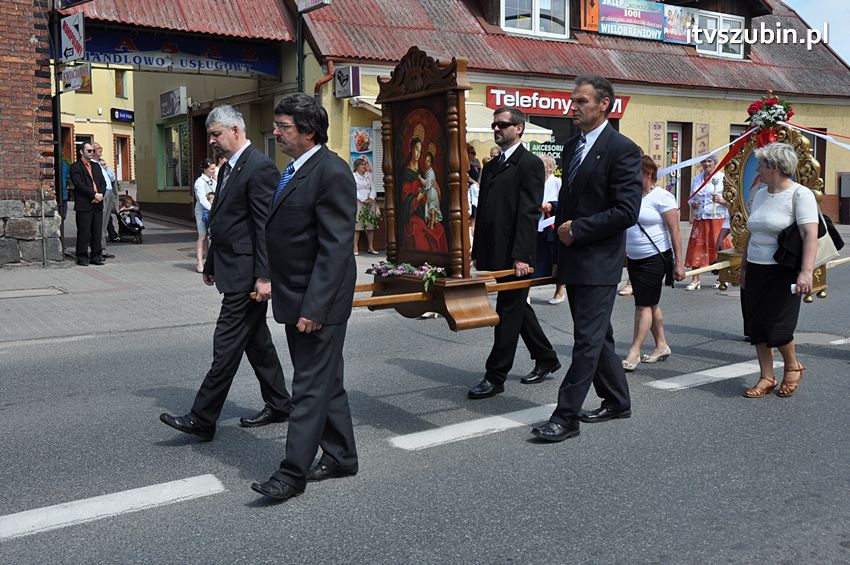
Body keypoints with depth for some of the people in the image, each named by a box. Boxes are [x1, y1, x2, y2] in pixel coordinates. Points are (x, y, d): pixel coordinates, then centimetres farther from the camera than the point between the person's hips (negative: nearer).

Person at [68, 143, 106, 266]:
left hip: (97, 204, 6)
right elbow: (79, 185, -12)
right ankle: (82, 257, 4)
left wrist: (100, 195, -5)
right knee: (84, 233, -3)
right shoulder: (75, 167, -1)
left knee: (97, 232, 7)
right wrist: (94, 194, -15)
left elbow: (103, 182, 13)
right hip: (84, 205, -6)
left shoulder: (96, 166, 20)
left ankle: (96, 256, 14)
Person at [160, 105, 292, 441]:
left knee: (227, 343, -5)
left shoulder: (259, 168, -14)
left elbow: (267, 226, -20)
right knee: (256, 341, 16)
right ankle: (279, 406, 27)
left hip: (246, 274, -10)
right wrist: (211, 265, 22)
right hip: (232, 269, 10)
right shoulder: (228, 168, 16)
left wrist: (264, 276, -23)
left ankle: (202, 420, 1)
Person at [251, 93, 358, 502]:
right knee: (325, 381, 18)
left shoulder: (332, 173, -18)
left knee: (311, 388, 0)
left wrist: (314, 307, -24)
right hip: (295, 298, 10)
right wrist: (274, 284, 15)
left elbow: (335, 248, -22)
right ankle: (340, 457, 31)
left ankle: (292, 474, 8)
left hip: (318, 301, -10)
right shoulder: (296, 169, 12)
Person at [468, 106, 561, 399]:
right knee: (517, 308, 17)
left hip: (514, 254, -8)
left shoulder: (530, 163, -8)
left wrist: (521, 256, -22)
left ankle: (495, 377, 5)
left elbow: (529, 213, -16)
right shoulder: (491, 166, 17)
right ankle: (546, 358, 32)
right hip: (494, 253, 9)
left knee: (508, 312, -1)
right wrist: (477, 252, 14)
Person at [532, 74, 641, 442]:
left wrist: (576, 229, -15)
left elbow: (627, 211, -19)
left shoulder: (622, 149, -11)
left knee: (588, 340, -4)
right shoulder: (571, 147, 14)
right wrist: (561, 231, 10)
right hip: (573, 260, 9)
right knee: (597, 336, 16)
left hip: (599, 262, -9)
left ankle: (566, 417, 0)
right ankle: (617, 401, 30)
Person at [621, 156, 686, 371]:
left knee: (644, 305, -7)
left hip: (655, 258, -7)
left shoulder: (662, 197, -11)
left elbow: (674, 232, -13)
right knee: (650, 304, 13)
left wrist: (679, 263, -17)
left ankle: (634, 354, -5)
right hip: (634, 259, 7)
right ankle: (662, 345, 25)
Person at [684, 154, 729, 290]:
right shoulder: (696, 180, 14)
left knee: (718, 247, -2)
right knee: (697, 247, 0)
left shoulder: (722, 178, -1)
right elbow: (691, 197, 23)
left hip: (717, 218, -4)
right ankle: (695, 280, 6)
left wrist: (722, 200, -20)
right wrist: (692, 204, 2)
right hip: (699, 219, 4)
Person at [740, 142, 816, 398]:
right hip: (756, 271, 7)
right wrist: (744, 266, 17)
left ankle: (792, 367, 22)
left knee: (777, 328, -7)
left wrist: (806, 272, -29)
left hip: (783, 272, -7)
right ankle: (767, 378, 19)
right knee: (756, 326, 7)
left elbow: (810, 235, -20)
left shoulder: (800, 194, -11)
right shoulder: (760, 194, 12)